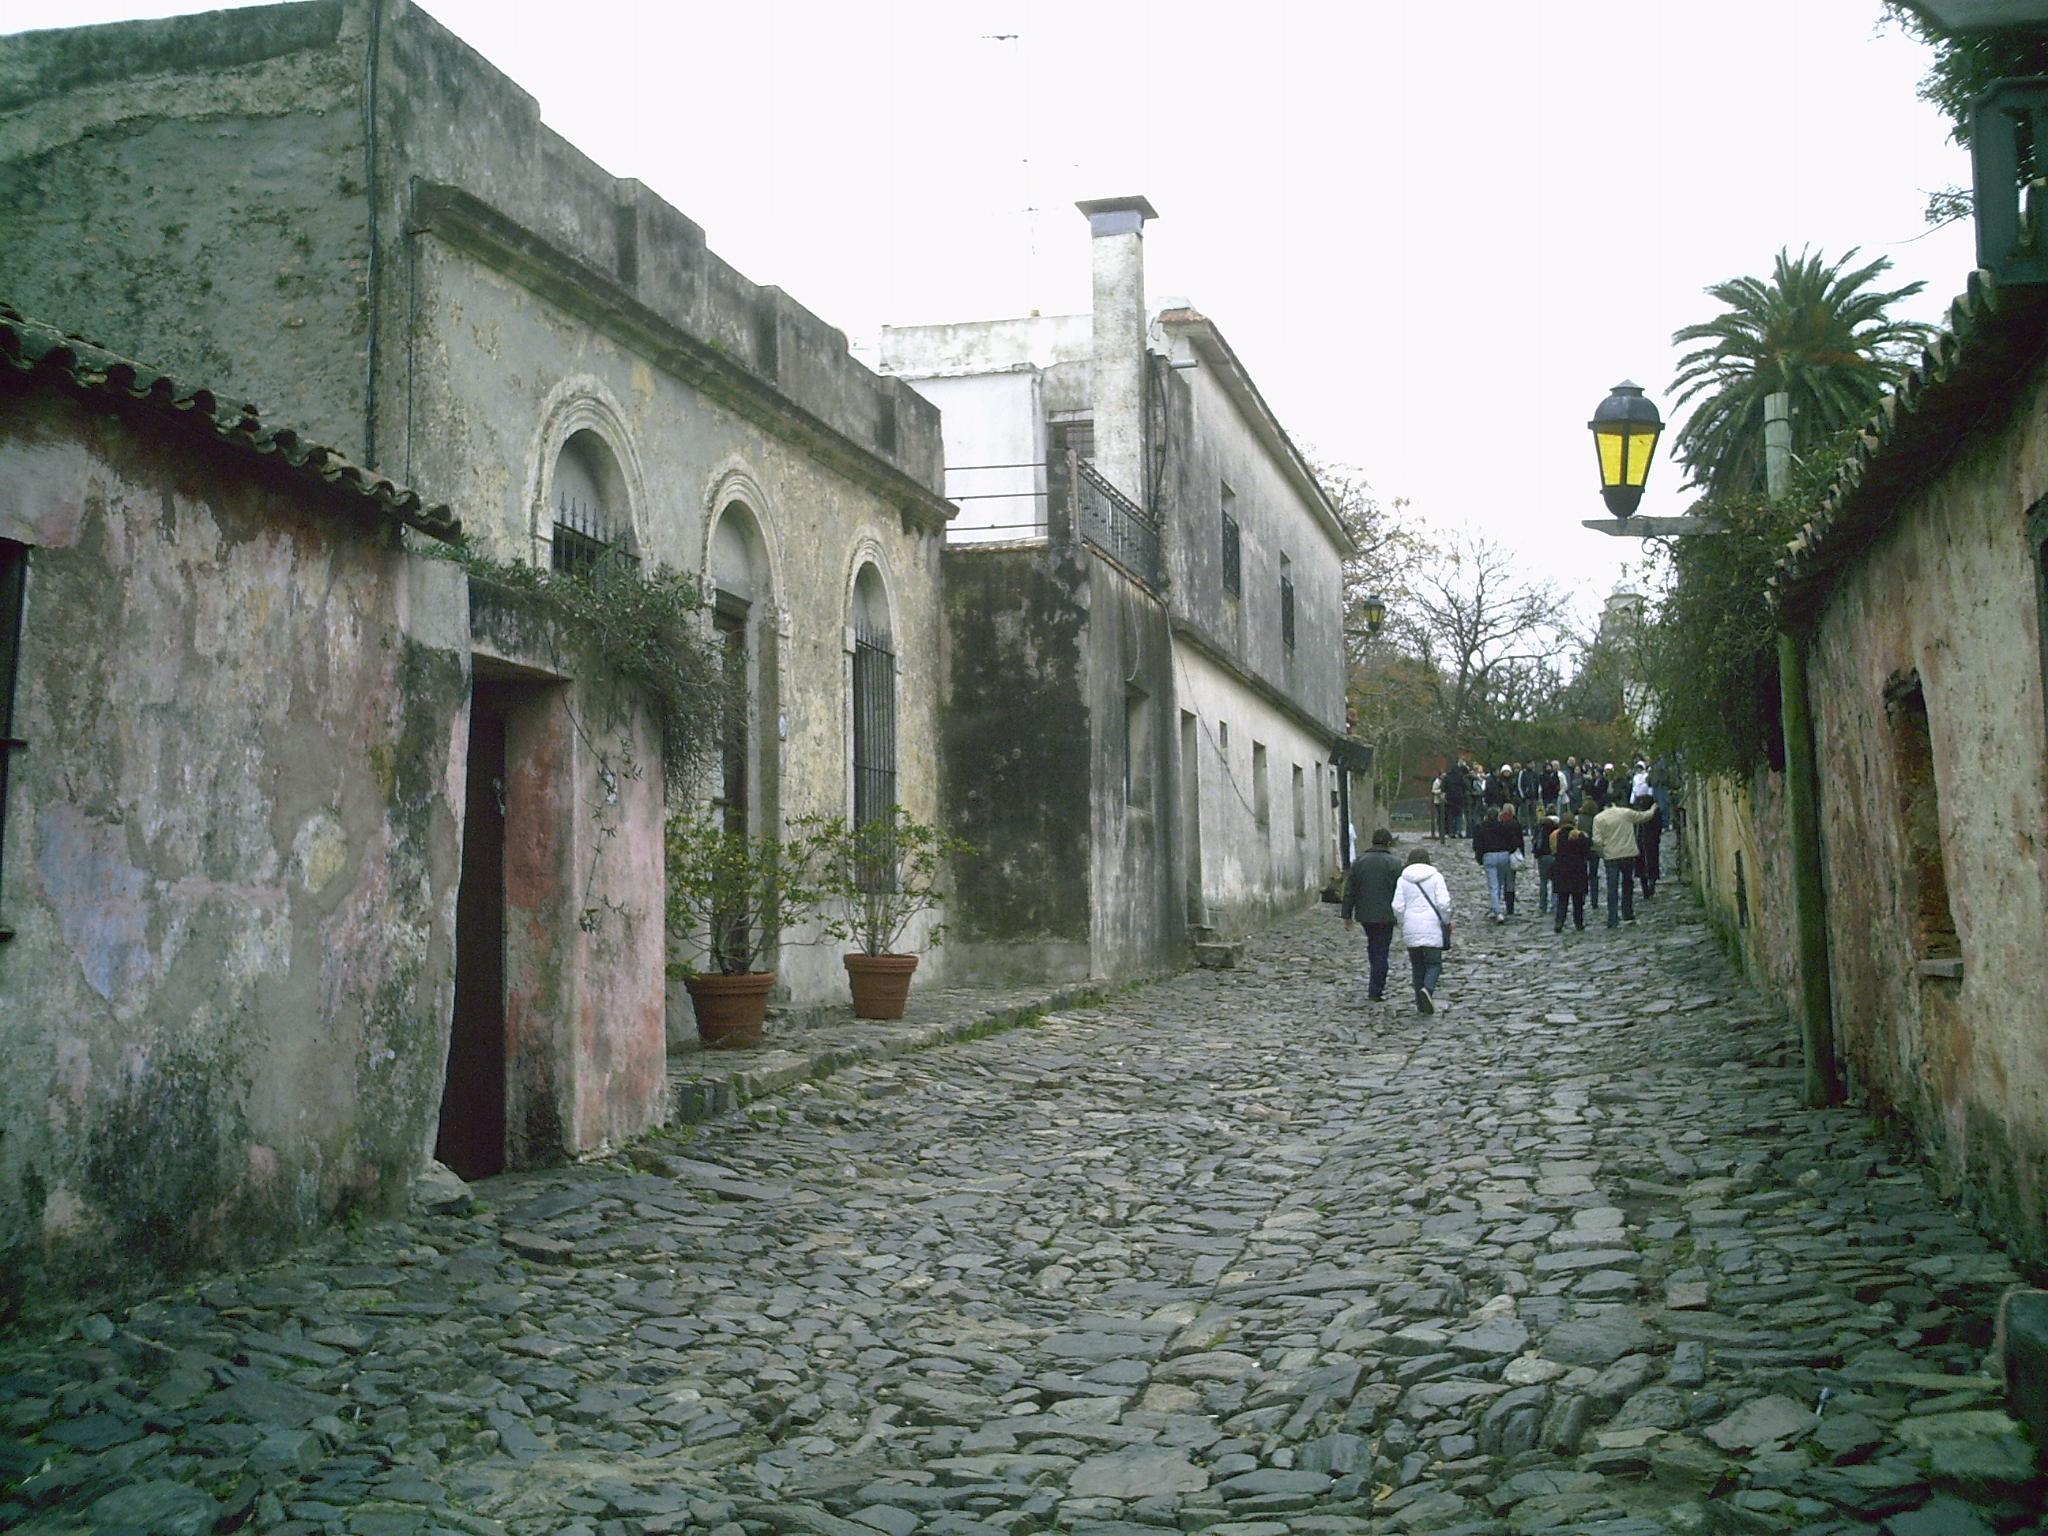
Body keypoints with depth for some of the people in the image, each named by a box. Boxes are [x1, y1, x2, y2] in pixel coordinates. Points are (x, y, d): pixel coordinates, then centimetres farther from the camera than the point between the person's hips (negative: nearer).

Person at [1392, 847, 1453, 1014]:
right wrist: (1446, 921, 6)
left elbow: (1398, 907, -2)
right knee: (1434, 963, 3)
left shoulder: (1403, 879, 4)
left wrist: (1402, 923, 13)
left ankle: (1421, 1003, 11)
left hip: (1411, 930, 2)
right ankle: (1428, 989, -24)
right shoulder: (1435, 876, -1)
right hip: (1432, 927, -2)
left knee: (1417, 965, 12)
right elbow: (1443, 903, -9)